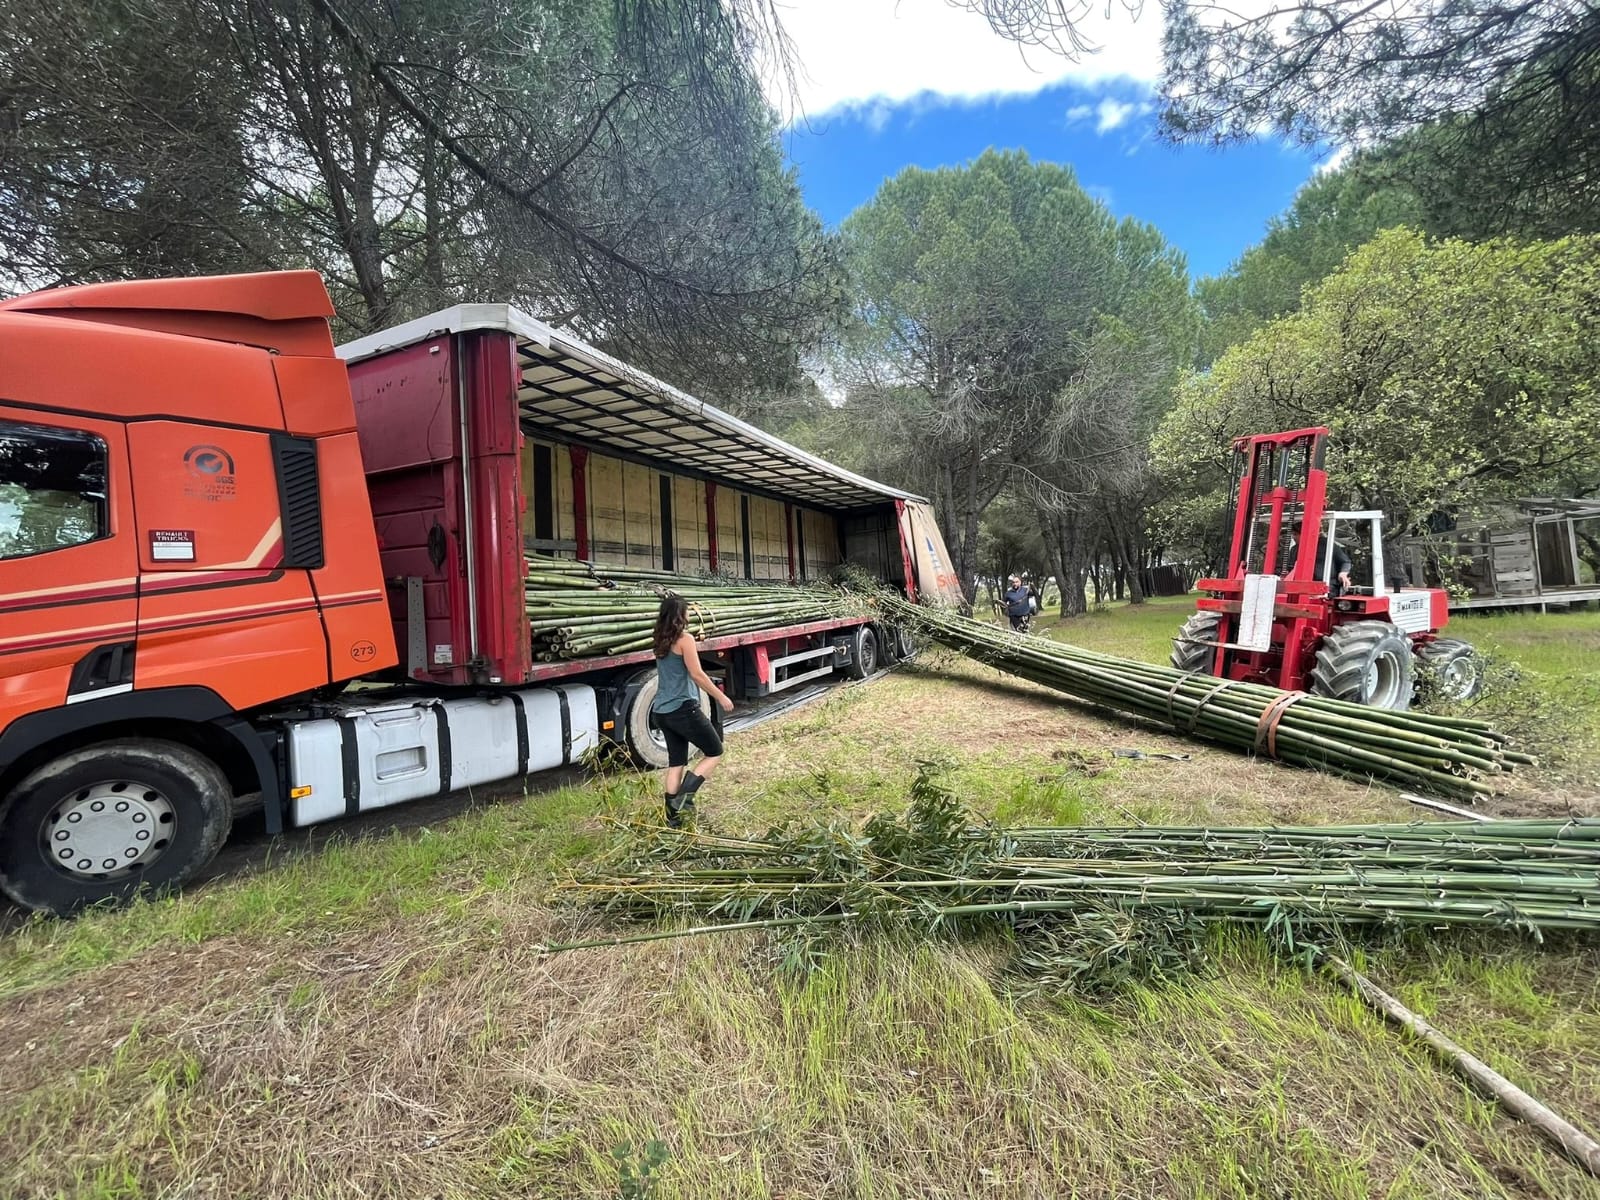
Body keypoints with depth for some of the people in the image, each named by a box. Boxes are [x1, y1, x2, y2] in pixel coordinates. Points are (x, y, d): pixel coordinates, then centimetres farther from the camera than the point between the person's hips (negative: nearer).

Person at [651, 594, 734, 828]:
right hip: (683, 709, -8)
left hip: (662, 711, 8)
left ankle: (673, 816, 16)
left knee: (676, 762, 14)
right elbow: (697, 674, -15)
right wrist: (721, 697, -7)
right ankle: (684, 797, -5)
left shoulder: (661, 642, 9)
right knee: (715, 752, 8)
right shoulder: (685, 639, -13)